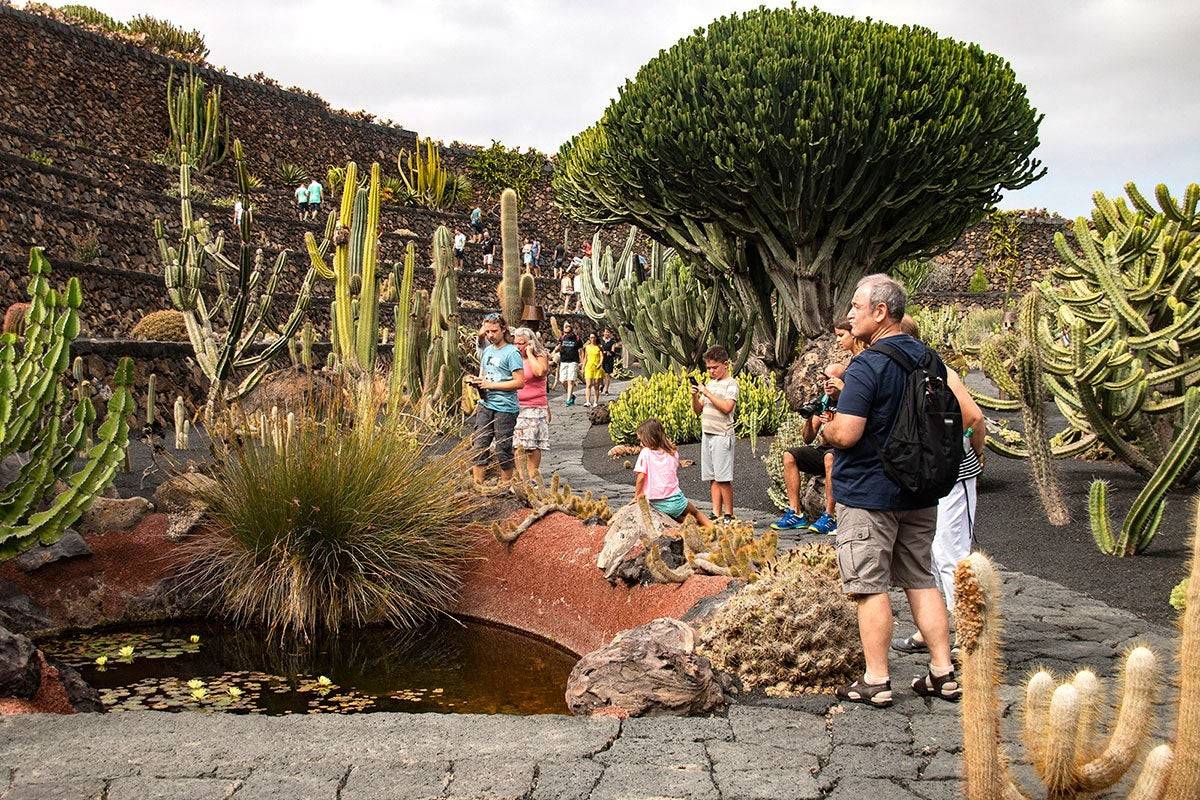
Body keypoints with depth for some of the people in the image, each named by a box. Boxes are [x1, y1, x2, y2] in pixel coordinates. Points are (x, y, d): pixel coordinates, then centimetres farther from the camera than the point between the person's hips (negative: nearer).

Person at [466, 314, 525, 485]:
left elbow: (519, 382, -15)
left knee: (503, 449, 2)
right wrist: (476, 381, 1)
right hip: (485, 405, 6)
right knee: (479, 447, 1)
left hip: (505, 408, -6)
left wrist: (490, 385, -15)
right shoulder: (486, 351, 14)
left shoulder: (512, 352, -8)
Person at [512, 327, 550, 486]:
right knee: (518, 446, -2)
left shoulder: (540, 357, 0)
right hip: (517, 408, 5)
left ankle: (533, 477, 6)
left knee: (532, 446, -4)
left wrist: (529, 353, -14)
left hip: (535, 408, -5)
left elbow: (539, 372, -23)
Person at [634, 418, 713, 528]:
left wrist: (637, 495, -1)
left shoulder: (645, 453, -8)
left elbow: (641, 476, -12)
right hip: (675, 500, 2)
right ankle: (712, 527, 2)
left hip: (657, 504, -2)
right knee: (695, 512, 23)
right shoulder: (673, 453, 6)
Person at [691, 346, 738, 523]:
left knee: (723, 478, -7)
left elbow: (727, 407, -21)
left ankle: (728, 515, 0)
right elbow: (698, 410, 16)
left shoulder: (731, 384, -6)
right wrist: (695, 397, -3)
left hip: (722, 435, -7)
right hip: (707, 434, 7)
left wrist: (707, 393, -18)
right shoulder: (709, 383, 15)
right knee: (712, 478, 7)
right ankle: (716, 514, 10)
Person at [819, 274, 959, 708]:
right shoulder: (928, 358, 7)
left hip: (868, 493, -7)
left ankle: (876, 681, 7)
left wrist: (827, 427, -3)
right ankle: (944, 673, 18)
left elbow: (847, 434, -24)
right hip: (919, 492, 8)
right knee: (921, 581, 14)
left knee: (870, 586, 1)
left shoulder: (866, 366, -18)